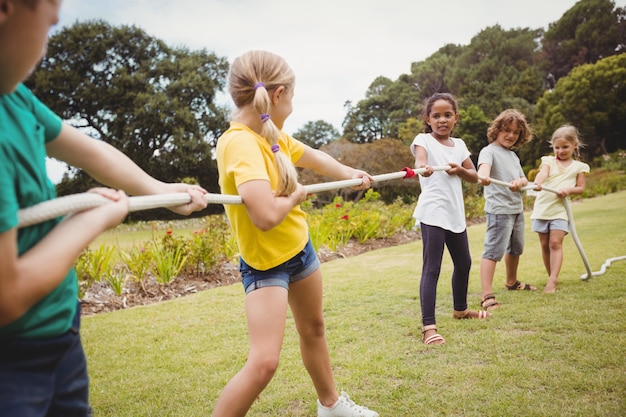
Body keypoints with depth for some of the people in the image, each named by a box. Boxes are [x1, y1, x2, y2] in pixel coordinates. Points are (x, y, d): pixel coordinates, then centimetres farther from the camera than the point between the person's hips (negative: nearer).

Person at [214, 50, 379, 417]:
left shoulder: (274, 135, -3)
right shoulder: (240, 142, -30)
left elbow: (313, 156, 17)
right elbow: (267, 215, -41)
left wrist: (349, 174, 21)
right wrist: (296, 195, -21)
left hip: (300, 247, 9)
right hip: (266, 262, -9)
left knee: (314, 329, 24)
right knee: (264, 362, -17)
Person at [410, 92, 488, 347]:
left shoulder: (459, 144, 13)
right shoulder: (423, 140, -5)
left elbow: (474, 176, 13)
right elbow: (420, 158, -28)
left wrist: (460, 169, -9)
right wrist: (423, 167, -52)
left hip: (455, 212, 7)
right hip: (432, 213, -7)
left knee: (463, 263, 20)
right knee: (431, 268, -12)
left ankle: (460, 309, 41)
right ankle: (428, 326, -11)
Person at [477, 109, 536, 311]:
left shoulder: (513, 155, 17)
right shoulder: (489, 151, -8)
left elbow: (524, 179, 12)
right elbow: (484, 165, -31)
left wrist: (520, 182, -13)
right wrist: (483, 175, -55)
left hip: (517, 209, 9)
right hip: (499, 209, -9)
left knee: (516, 248, 23)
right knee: (493, 251, -13)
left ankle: (512, 282, 44)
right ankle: (487, 296, -14)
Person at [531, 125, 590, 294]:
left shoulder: (579, 166, 8)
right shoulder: (549, 160, 7)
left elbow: (581, 188, 7)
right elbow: (542, 173, -14)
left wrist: (569, 190, -15)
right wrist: (537, 182, -37)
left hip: (560, 208, -2)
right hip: (542, 207, 2)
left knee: (555, 242, -14)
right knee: (545, 244, 6)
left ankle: (553, 280, -13)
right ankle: (552, 277, 19)